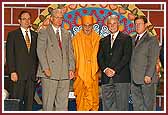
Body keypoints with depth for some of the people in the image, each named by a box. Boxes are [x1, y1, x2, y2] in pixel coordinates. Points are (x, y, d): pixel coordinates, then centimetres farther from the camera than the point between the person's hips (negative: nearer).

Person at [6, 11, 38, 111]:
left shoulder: (35, 35, 14)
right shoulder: (12, 35, 3)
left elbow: (37, 54, 14)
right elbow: (10, 55, -2)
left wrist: (37, 71, 6)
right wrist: (12, 72, -11)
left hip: (32, 73, 3)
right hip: (18, 73, -3)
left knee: (29, 101, 4)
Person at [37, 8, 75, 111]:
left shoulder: (67, 34, 18)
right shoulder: (44, 32, 2)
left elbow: (70, 52, 15)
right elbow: (41, 51, -6)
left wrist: (71, 68, 4)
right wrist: (46, 68, -15)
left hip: (64, 74, 5)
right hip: (50, 72, -5)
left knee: (63, 102, 5)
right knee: (48, 102, -1)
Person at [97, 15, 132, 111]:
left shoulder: (126, 38, 4)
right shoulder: (103, 41, 19)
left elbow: (127, 56, -6)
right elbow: (100, 57, 11)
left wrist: (115, 70, -12)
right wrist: (105, 69, -7)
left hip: (121, 77, -4)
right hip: (106, 78, 4)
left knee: (122, 105, -3)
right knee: (107, 105, 3)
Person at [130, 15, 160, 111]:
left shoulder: (152, 40, -2)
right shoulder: (133, 40, 18)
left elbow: (153, 59, -10)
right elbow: (131, 58, 16)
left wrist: (148, 75, -18)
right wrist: (130, 76, 8)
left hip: (147, 79, -6)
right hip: (134, 79, 6)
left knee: (149, 105, -1)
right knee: (137, 105, 10)